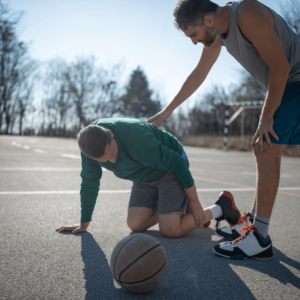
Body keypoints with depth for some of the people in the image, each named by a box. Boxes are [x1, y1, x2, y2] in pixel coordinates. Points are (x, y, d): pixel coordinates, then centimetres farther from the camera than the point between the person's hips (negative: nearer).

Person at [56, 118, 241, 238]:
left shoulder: (136, 140, -38)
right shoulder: (91, 143, -18)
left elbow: (178, 163, -26)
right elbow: (90, 182, -2)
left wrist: (194, 202, -15)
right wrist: (84, 224, 4)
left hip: (172, 168, -7)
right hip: (146, 177, 7)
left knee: (170, 231, -16)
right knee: (135, 225, -5)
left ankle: (221, 208, 5)